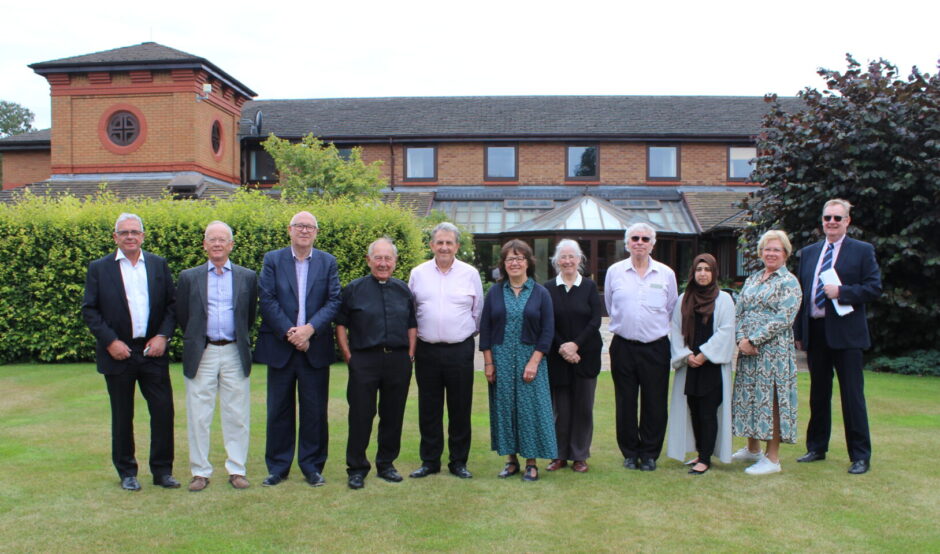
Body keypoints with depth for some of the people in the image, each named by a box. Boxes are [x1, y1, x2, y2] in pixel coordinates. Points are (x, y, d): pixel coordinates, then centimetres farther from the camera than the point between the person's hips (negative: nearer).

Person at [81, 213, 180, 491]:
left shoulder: (159, 265, 7)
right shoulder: (99, 268, 2)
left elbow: (172, 304, 6)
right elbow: (89, 310, 0)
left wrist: (163, 335, -6)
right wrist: (110, 341, -10)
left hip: (153, 351, 1)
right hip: (118, 353, -1)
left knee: (163, 411, 1)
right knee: (122, 415, 9)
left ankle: (162, 470, 14)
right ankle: (127, 472, 22)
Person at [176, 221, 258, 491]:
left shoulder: (248, 277, 6)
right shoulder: (189, 277, 6)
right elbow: (182, 316, 11)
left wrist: (242, 339, 10)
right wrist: (195, 339, 11)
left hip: (235, 354, 0)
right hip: (201, 354, 0)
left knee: (237, 416, 5)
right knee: (198, 416, 5)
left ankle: (237, 469, 15)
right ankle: (200, 471, 16)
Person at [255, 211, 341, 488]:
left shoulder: (328, 262, 7)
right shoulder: (272, 260, 4)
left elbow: (334, 301, -1)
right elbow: (266, 299, -4)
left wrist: (310, 329, -15)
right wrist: (289, 332, -14)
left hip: (315, 348, 1)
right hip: (280, 346, 0)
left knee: (315, 411, 5)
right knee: (279, 410, 7)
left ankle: (312, 467, 18)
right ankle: (278, 467, 20)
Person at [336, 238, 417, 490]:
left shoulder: (403, 290, 12)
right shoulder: (354, 289, 3)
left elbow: (412, 325, 15)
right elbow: (340, 324, 3)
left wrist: (410, 355, 6)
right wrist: (348, 356, -4)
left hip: (398, 360, 3)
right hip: (364, 360, -3)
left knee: (393, 415, 9)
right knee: (360, 415, 1)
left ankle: (386, 464, 24)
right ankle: (356, 468, 13)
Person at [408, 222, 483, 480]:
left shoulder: (470, 274, 2)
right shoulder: (418, 273, 5)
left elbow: (478, 311, 10)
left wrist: (468, 333, 11)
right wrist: (415, 335, 8)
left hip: (460, 350, -1)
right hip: (427, 350, 1)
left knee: (460, 408, 5)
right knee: (429, 408, 8)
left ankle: (459, 461, 18)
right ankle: (430, 461, 20)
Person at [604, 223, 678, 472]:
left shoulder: (666, 273, 2)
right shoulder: (614, 271, 3)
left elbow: (671, 310, 13)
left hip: (656, 346, 0)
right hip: (623, 346, 0)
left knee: (654, 403, 4)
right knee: (625, 403, 6)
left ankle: (650, 453, 19)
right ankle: (630, 452, 20)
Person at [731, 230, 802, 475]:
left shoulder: (789, 282, -5)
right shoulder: (752, 279, 14)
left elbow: (783, 319, -14)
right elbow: (739, 312, 10)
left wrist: (754, 340, -16)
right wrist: (741, 339, -7)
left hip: (774, 349, -6)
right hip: (747, 349, 6)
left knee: (771, 398, -2)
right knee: (748, 396, 13)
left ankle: (772, 458, 7)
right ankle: (752, 448, 29)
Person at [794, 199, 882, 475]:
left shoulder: (862, 251, 0)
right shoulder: (808, 253, 13)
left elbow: (874, 288, -6)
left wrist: (841, 292, -19)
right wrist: (798, 332, 9)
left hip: (845, 333, -4)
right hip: (814, 331, 5)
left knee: (852, 395, 0)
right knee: (818, 394, 14)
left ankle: (860, 456, 10)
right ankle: (817, 447, 26)